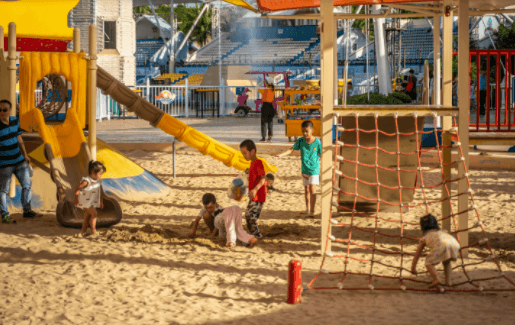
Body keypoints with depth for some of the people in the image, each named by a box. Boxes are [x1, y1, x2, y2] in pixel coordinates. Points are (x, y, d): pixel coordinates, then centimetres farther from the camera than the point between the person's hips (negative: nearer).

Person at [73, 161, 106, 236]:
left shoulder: (98, 181, 2)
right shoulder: (86, 181, -23)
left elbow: (100, 192, 15)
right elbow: (77, 189, -18)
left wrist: (101, 201, 18)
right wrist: (76, 199, -12)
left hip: (93, 202, 8)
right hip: (85, 202, -8)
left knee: (87, 217, 10)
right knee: (94, 213, -15)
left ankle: (83, 232, 17)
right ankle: (93, 230, -6)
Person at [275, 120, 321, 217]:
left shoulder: (317, 142, -12)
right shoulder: (301, 141, -4)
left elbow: (321, 155, -2)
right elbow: (292, 149, -4)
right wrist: (282, 154, -19)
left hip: (314, 169, -4)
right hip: (304, 169, 4)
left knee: (312, 188, -13)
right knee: (306, 189, 13)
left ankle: (312, 210, -8)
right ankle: (307, 208, 30)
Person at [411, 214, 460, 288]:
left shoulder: (425, 238, 35)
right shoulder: (442, 232, 46)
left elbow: (417, 254, 43)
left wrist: (413, 268, 57)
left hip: (441, 245, -4)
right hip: (454, 243, 4)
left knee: (429, 263, 14)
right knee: (446, 262, 33)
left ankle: (436, 279, -9)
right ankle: (448, 280, 18)